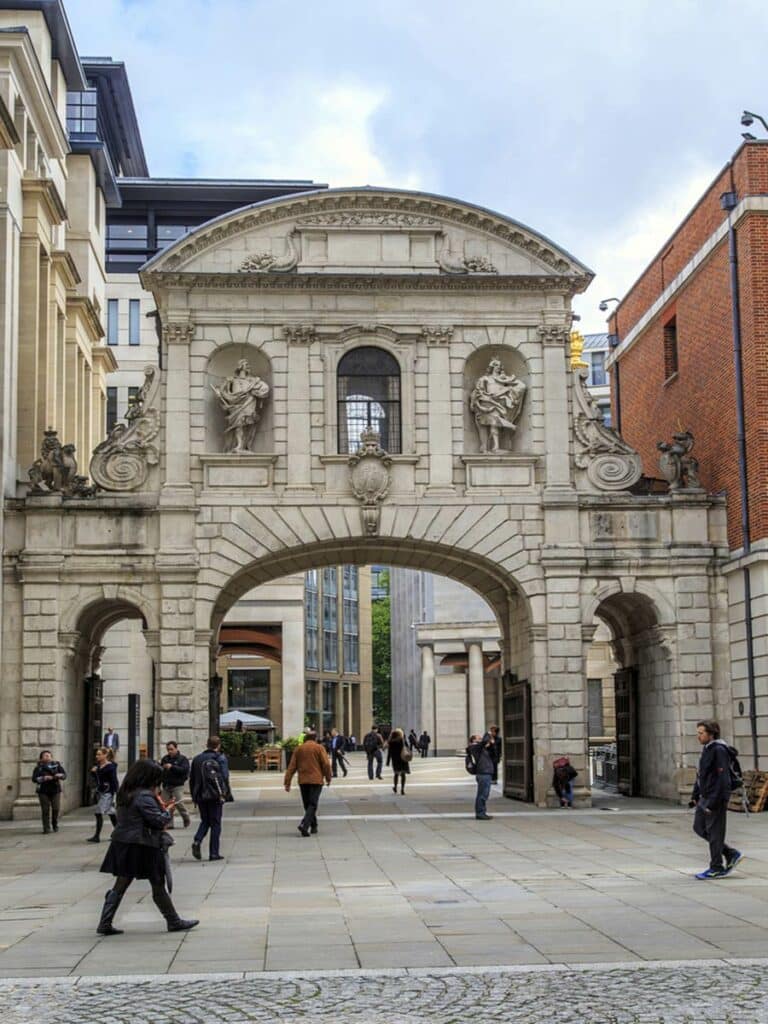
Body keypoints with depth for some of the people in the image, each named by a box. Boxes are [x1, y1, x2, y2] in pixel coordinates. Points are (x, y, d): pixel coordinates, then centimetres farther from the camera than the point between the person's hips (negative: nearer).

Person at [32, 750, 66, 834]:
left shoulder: (57, 764, 7)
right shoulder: (39, 767, 3)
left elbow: (64, 774, 4)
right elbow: (34, 778, -6)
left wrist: (60, 775, -18)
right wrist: (44, 778, -18)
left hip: (55, 790, 1)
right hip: (43, 791, -1)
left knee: (56, 809, -4)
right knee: (45, 810, -5)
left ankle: (55, 825, 19)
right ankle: (46, 828, 1)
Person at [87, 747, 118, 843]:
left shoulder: (110, 767, -13)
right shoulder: (98, 766, 10)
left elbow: (114, 781, -14)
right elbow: (96, 780, 18)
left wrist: (114, 795, -17)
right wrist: (93, 772, -1)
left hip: (107, 793, -8)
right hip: (99, 792, 8)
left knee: (99, 812, -11)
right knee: (111, 813, 14)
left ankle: (97, 836, -9)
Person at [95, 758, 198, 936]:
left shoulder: (125, 794, 11)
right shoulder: (145, 796, -18)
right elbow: (159, 821, -19)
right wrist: (167, 812, 1)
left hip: (123, 845, 8)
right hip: (143, 848, -8)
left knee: (120, 886, 10)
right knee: (158, 886, 4)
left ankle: (105, 923, 6)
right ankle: (174, 922, 16)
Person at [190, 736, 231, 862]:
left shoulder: (197, 759, 10)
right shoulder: (220, 758, -4)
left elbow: (192, 779, 13)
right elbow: (224, 777, -12)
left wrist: (194, 796, 18)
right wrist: (225, 794, -7)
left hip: (200, 796, 4)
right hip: (215, 795, -4)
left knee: (205, 821, 18)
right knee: (215, 823, 3)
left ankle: (197, 841, -8)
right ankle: (214, 853, 1)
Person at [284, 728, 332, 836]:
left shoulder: (298, 749, 9)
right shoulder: (319, 748, 0)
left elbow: (292, 767, 5)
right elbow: (326, 764, -8)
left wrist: (287, 782, 5)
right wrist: (328, 778, 4)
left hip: (303, 781, 3)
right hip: (316, 780, -3)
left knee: (307, 805, 16)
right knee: (312, 805, -5)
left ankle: (313, 827, 22)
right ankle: (304, 825, -23)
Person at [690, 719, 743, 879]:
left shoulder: (719, 751, -17)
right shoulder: (706, 750, 14)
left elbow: (723, 779, -22)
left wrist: (713, 803, -23)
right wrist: (695, 796, 17)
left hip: (716, 799, -10)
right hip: (705, 798, 10)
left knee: (714, 832, -2)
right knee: (699, 827, 13)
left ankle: (716, 868, 9)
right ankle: (732, 854, 21)